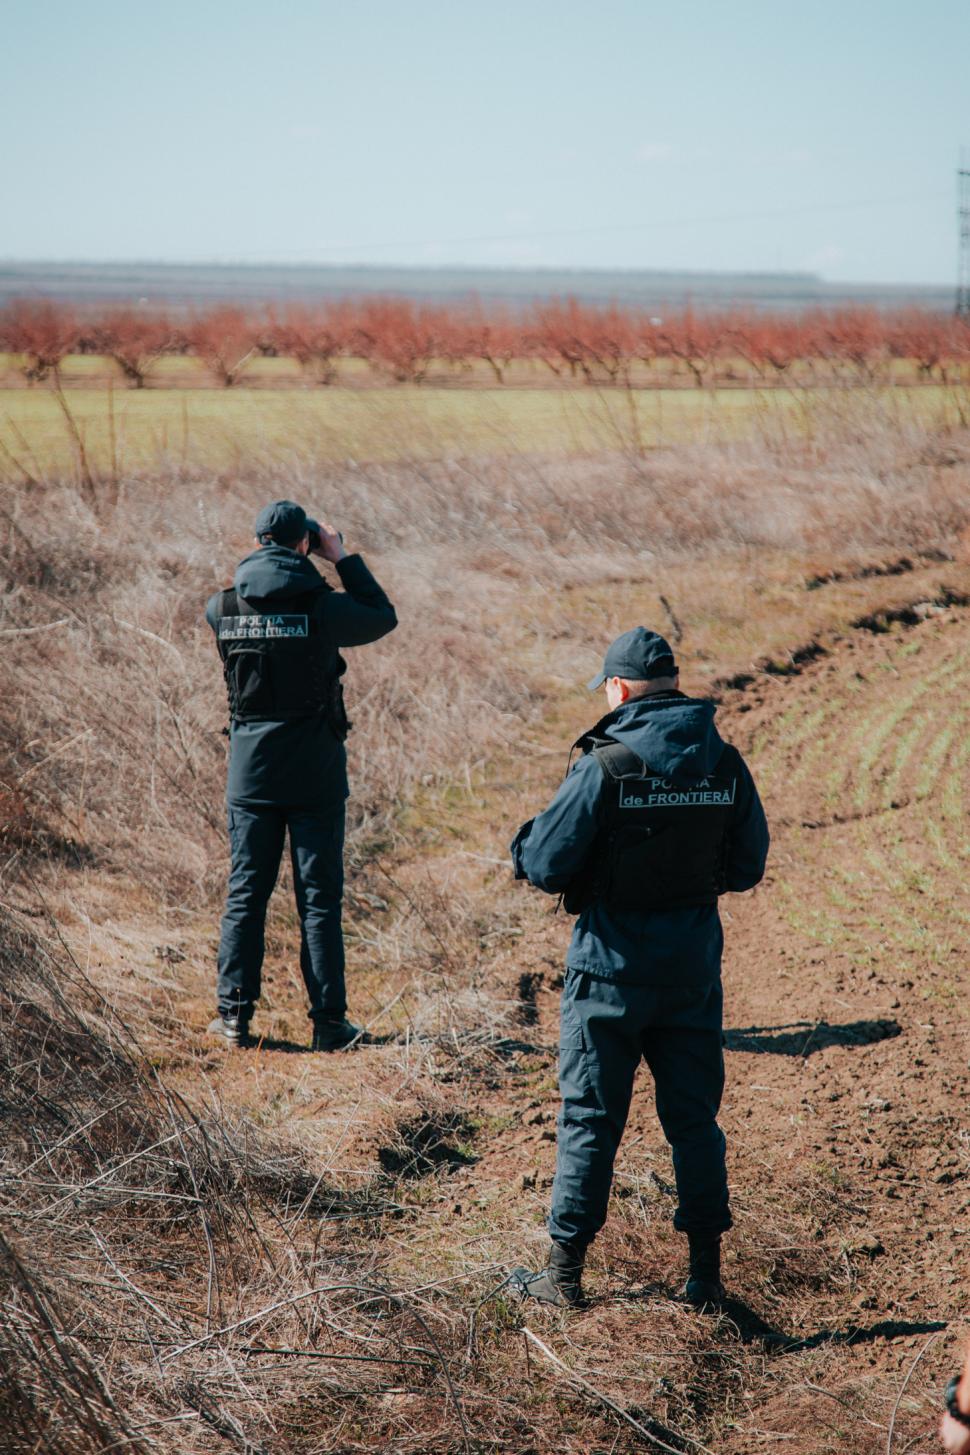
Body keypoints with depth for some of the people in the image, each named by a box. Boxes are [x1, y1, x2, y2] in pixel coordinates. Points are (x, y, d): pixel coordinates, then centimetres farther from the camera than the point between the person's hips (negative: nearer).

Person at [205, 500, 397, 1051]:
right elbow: (385, 618, 4)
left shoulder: (222, 608, -3)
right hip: (315, 776, -3)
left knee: (246, 893, 12)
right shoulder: (322, 607, -13)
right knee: (319, 898, 4)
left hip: (251, 770, 3)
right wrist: (343, 558, 7)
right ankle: (329, 1021, 7)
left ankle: (235, 1014, 14)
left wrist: (267, 556, 16)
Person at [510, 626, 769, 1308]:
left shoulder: (605, 767, -16)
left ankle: (566, 1272, 13)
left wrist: (525, 841, 9)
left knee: (590, 1118, 6)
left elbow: (545, 866, -13)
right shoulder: (725, 764, -2)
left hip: (613, 961, -4)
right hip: (695, 961, 4)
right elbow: (749, 867, 7)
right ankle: (706, 1270, 18)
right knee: (694, 1116, 13)